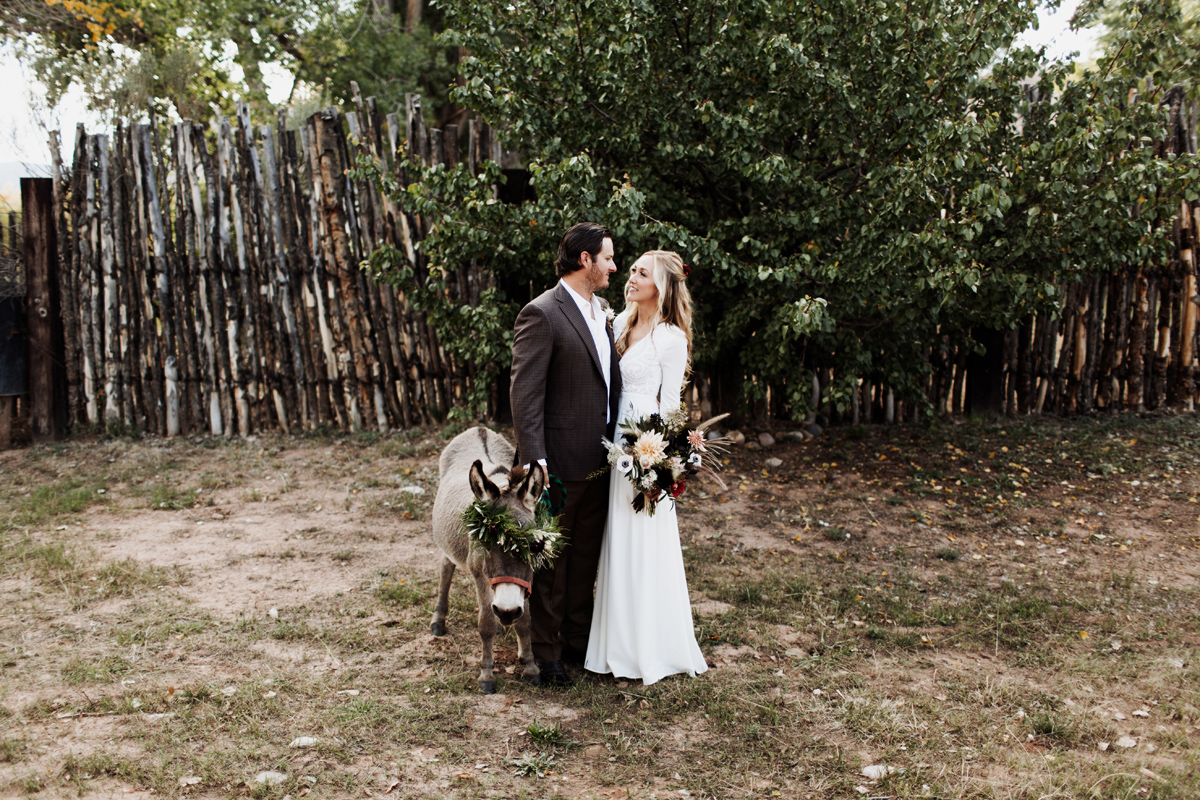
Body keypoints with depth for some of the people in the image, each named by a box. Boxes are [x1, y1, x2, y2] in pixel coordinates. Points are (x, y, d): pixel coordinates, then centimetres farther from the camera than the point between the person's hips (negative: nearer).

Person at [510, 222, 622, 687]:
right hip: (559, 464, -8)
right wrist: (533, 461, -22)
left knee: (586, 560, 18)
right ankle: (546, 654, 18)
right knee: (551, 564, 5)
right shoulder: (542, 314, -14)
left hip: (598, 462, 8)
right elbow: (525, 395, -17)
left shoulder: (602, 312, 12)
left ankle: (578, 640, 32)